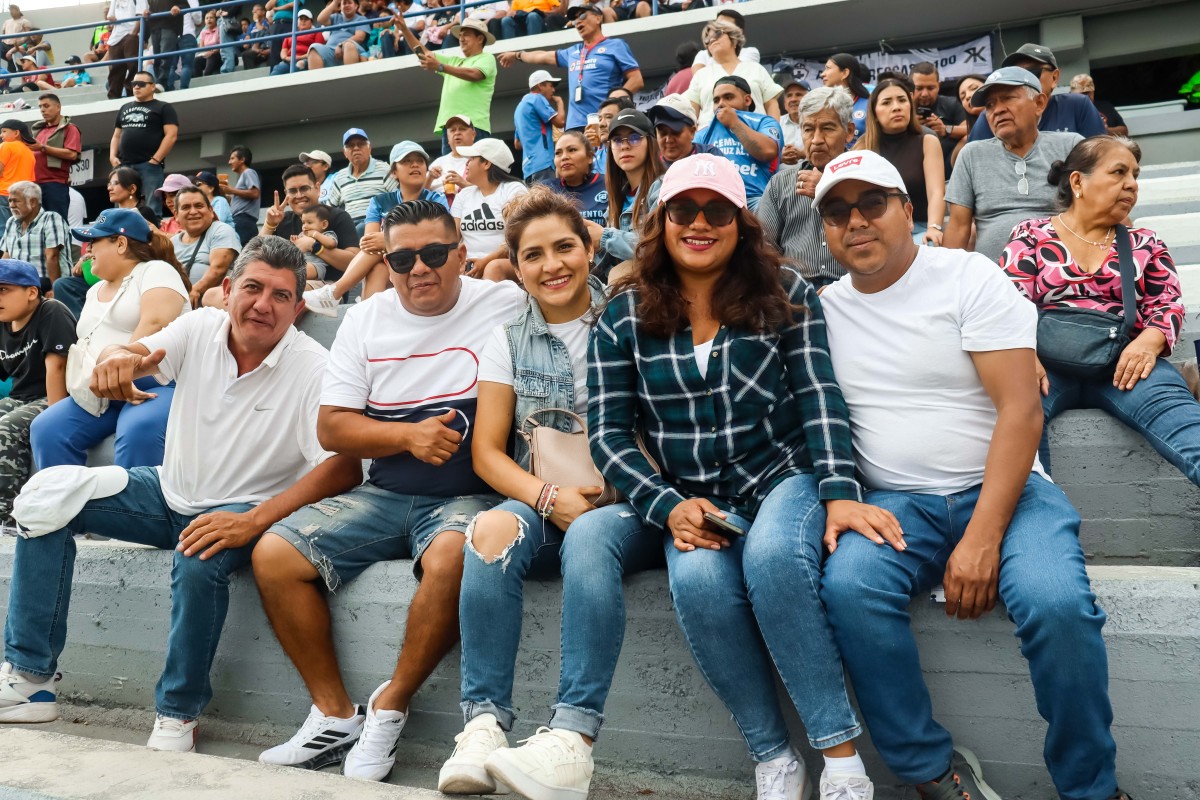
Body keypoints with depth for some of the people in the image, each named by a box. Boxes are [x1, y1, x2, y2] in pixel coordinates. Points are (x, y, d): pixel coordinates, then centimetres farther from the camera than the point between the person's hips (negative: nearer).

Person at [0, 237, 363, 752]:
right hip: (170, 493, 6)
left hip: (239, 510, -5)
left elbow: (344, 467, -25)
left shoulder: (313, 369, -19)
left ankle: (178, 715, -11)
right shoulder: (200, 329, -5)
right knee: (48, 494, -7)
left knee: (199, 560, -35)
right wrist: (117, 359, -46)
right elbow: (139, 353, -19)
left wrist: (252, 521, -35)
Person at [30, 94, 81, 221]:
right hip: (35, 182, 7)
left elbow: (72, 154, -12)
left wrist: (43, 148, -12)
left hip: (55, 183, -7)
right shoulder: (38, 129, 23)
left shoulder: (69, 129, 2)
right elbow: (34, 151, 25)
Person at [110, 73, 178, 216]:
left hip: (149, 166, -6)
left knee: (151, 209, -11)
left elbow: (171, 136, -6)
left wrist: (156, 159, -14)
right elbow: (116, 136, 26)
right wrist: (112, 156, 8)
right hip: (124, 165, 6)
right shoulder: (125, 108, 24)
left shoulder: (164, 108, 6)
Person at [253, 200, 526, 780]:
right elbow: (331, 428, 6)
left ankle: (390, 706, -12)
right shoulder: (364, 320, 10)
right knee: (273, 554, -11)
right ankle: (336, 717, 0)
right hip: (383, 495, 5)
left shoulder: (506, 305, -3)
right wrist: (408, 435, -10)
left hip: (467, 497, -4)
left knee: (453, 554, -36)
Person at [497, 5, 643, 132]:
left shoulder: (615, 45, 7)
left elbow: (637, 80, -1)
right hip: (575, 126, 6)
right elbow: (543, 57, 39)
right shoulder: (572, 52, 24)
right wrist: (516, 55, 51)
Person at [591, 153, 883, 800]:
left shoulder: (786, 294, 4)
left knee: (771, 555, -34)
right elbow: (609, 434, 0)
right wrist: (669, 507, -14)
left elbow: (820, 399, -5)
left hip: (784, 477, -1)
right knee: (698, 580, -31)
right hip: (691, 501, 1)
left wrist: (840, 495, -19)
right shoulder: (623, 317, 4)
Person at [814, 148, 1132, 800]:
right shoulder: (823, 308, 9)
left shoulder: (968, 276, -2)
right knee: (848, 584, -29)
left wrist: (983, 539, -18)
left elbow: (1020, 409, -10)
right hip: (896, 503, 2)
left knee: (1055, 601, -30)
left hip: (1001, 488, -2)